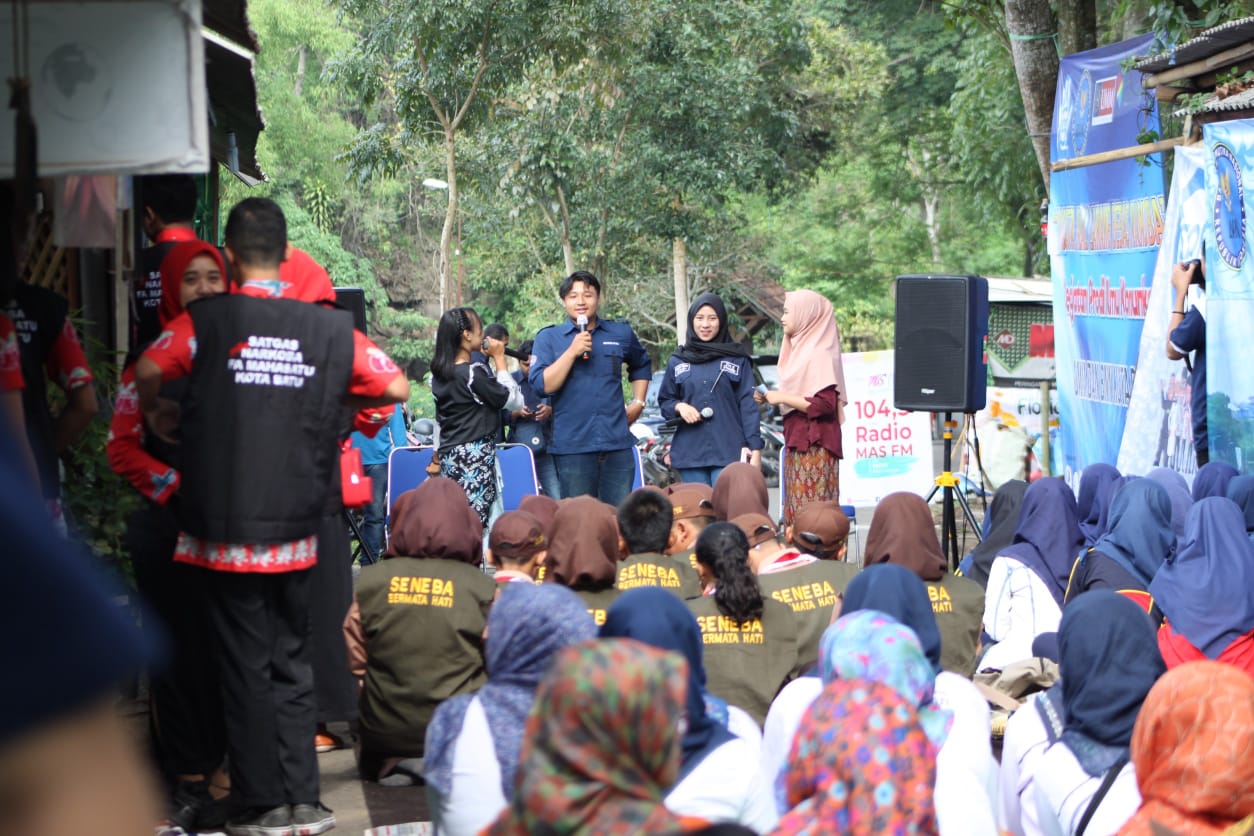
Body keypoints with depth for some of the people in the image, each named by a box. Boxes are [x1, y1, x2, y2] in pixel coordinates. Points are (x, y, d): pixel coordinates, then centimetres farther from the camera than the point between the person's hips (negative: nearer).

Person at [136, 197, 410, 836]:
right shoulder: (329, 328, 0)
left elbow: (147, 372, -12)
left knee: (245, 664, 5)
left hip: (226, 527, -2)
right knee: (292, 663, 12)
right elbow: (396, 388, 4)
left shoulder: (206, 320, -6)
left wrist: (155, 414, 9)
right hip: (296, 528, 2)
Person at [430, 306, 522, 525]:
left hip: (449, 455, 8)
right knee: (475, 523, -9)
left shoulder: (439, 373, 9)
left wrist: (438, 457, 28)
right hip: (475, 455, -8)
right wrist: (499, 359, 0)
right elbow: (514, 399, -6)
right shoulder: (474, 373, -15)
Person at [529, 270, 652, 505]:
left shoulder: (621, 333, 11)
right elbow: (542, 385, -9)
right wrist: (572, 351, -14)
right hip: (573, 446, -2)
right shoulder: (549, 338, 4)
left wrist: (638, 402, 18)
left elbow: (642, 365, 32)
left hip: (617, 443, 2)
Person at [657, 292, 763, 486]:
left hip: (729, 453, -2)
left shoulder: (737, 359, 6)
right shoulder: (677, 361, 13)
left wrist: (755, 448, -4)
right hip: (690, 453, 2)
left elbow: (748, 406, 3)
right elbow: (664, 401, 18)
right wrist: (679, 406, -5)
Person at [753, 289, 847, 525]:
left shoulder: (819, 355, -12)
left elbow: (825, 404, -20)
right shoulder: (801, 350, 16)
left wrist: (782, 398, -13)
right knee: (796, 514, 7)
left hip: (814, 446, -9)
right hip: (798, 444, 9)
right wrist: (771, 399, 8)